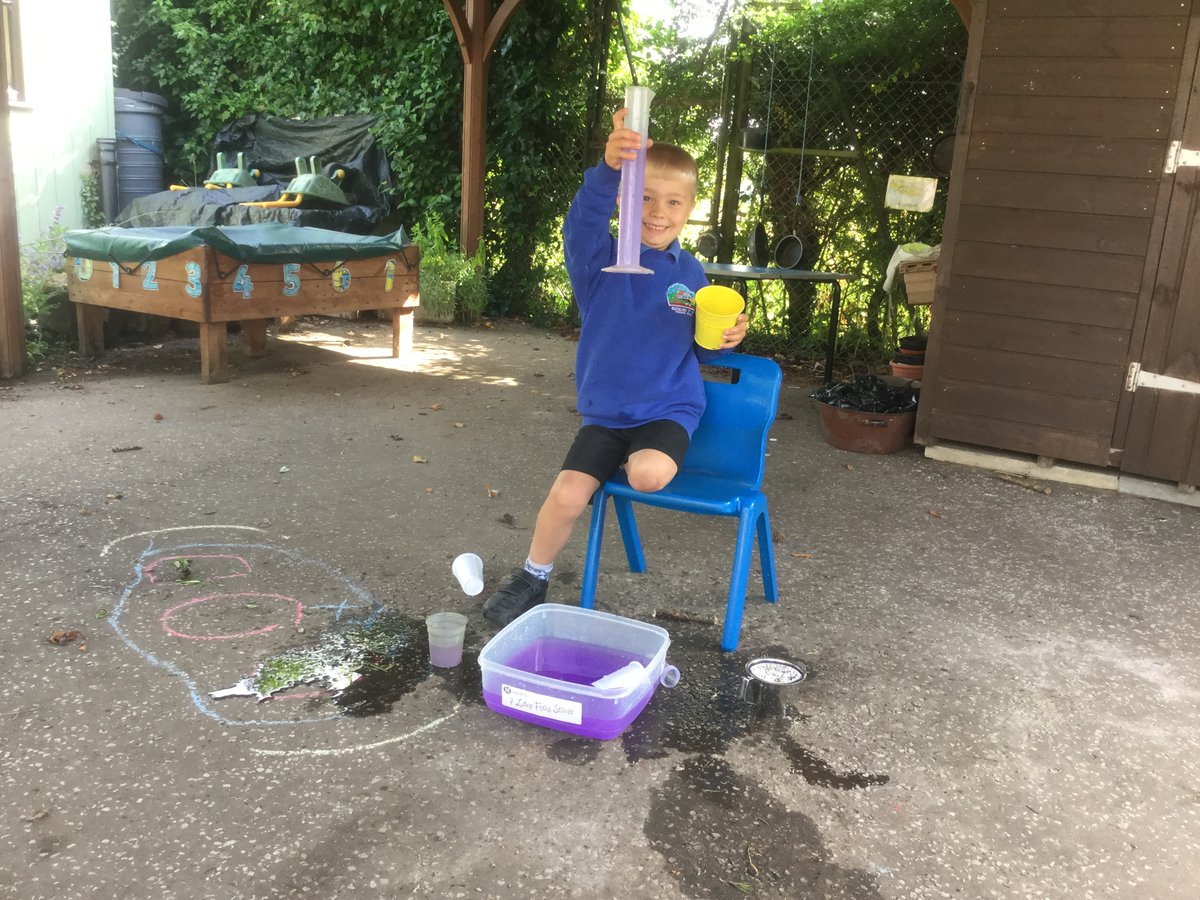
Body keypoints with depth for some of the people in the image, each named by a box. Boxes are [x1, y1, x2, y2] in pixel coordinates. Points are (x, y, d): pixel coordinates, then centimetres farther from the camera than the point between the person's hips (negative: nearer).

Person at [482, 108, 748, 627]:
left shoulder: (690, 275, 0)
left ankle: (634, 461, 11)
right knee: (566, 494, -14)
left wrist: (725, 339, -11)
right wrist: (608, 169, -52)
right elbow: (582, 224, -33)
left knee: (649, 474, -29)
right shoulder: (603, 260, -9)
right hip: (604, 412, 0)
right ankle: (532, 579, 14)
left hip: (668, 410, 1)